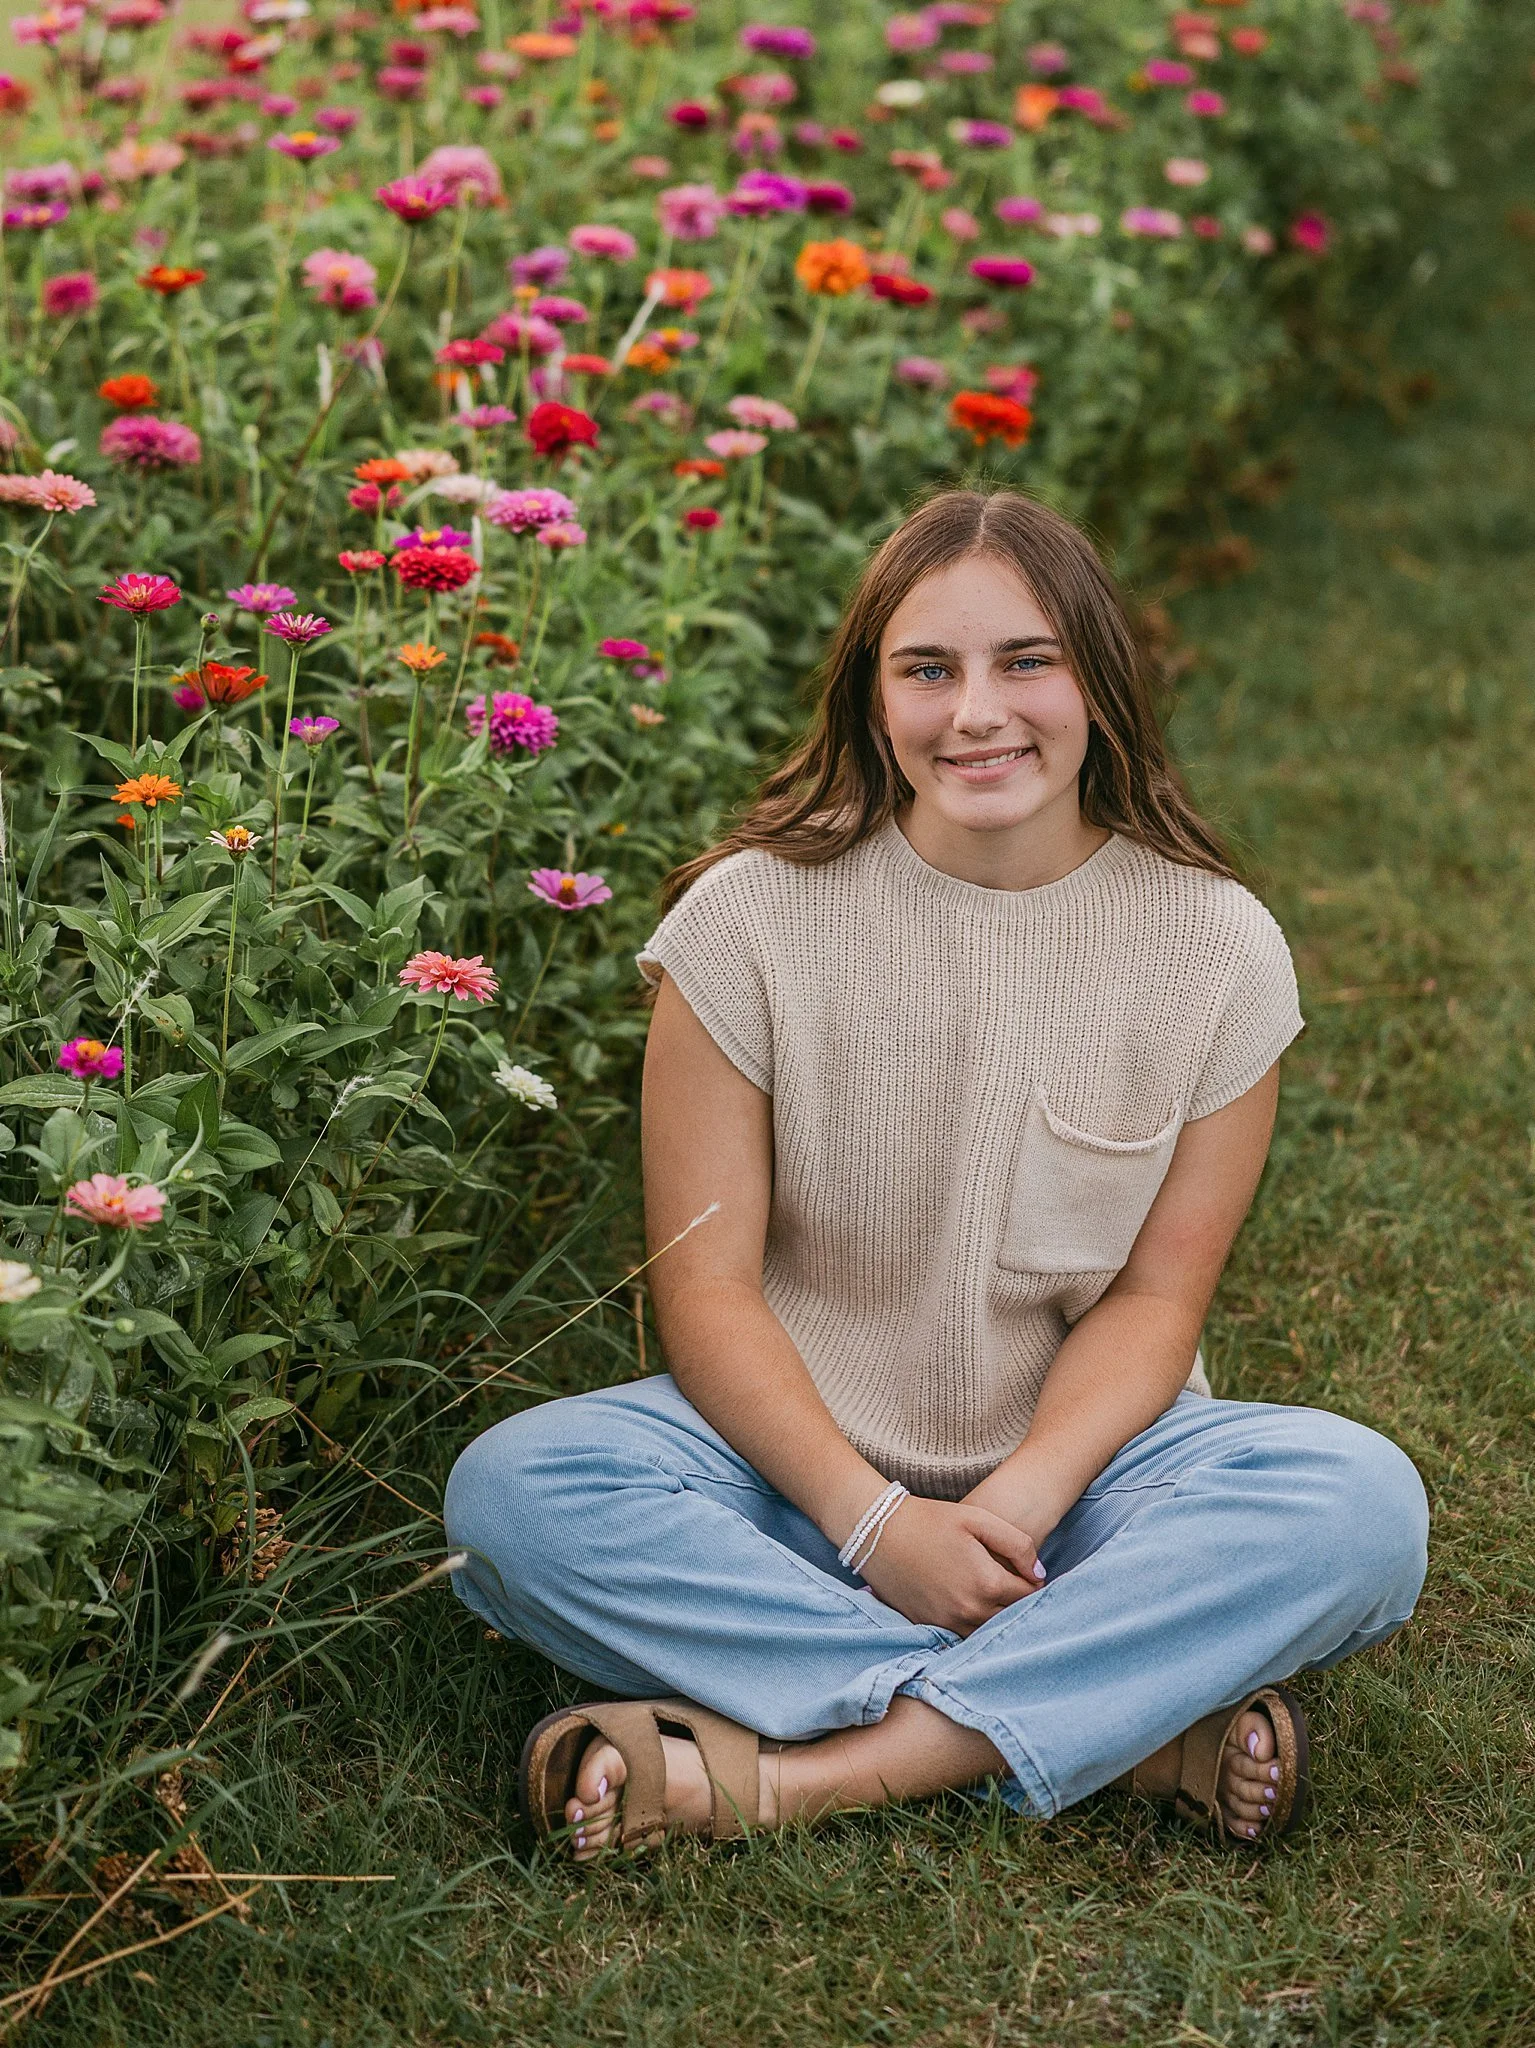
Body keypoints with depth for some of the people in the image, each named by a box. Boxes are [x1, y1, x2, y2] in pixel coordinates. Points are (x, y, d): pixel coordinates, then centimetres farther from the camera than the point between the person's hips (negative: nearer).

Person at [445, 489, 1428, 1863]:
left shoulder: (1215, 945, -5)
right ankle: (1132, 1721, -30)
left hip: (1080, 1457, 0)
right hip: (804, 1462, 0)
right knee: (513, 1493, -30)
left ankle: (794, 1776, -31)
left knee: (1364, 1502, -28)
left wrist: (1017, 1500, -20)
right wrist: (873, 1518, -21)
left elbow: (1155, 1293, -3)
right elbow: (705, 1284, -8)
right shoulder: (752, 917, -8)